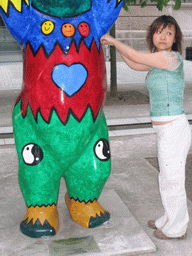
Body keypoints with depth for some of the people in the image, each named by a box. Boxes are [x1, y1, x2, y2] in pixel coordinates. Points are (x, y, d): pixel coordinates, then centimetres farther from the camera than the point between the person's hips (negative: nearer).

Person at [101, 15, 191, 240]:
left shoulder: (172, 57, -16)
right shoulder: (161, 60, 11)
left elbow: (136, 57, -12)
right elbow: (135, 65, 22)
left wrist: (114, 41, 2)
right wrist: (115, 43, 17)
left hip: (174, 130, -9)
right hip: (168, 130, 9)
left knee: (173, 181, 6)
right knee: (168, 179, 22)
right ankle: (171, 220, 40)